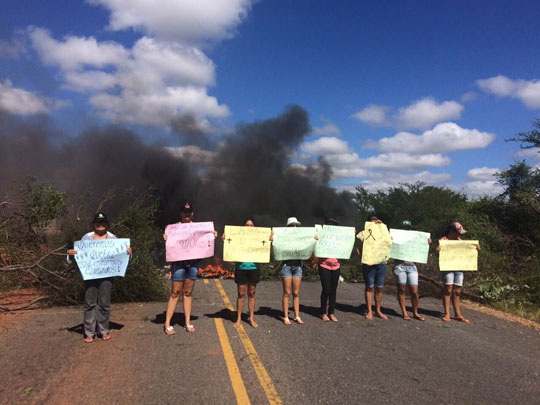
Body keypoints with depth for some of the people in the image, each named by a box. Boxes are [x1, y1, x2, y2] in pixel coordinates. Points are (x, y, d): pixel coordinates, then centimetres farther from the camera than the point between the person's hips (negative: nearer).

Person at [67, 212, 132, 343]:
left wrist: (128, 252, -11)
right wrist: (71, 253, -12)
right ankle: (89, 333, 9)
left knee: (104, 303, 3)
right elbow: (79, 253, 9)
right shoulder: (86, 238, 10)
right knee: (90, 303, 0)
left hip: (106, 274, 0)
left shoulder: (112, 238, 10)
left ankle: (104, 331, 15)